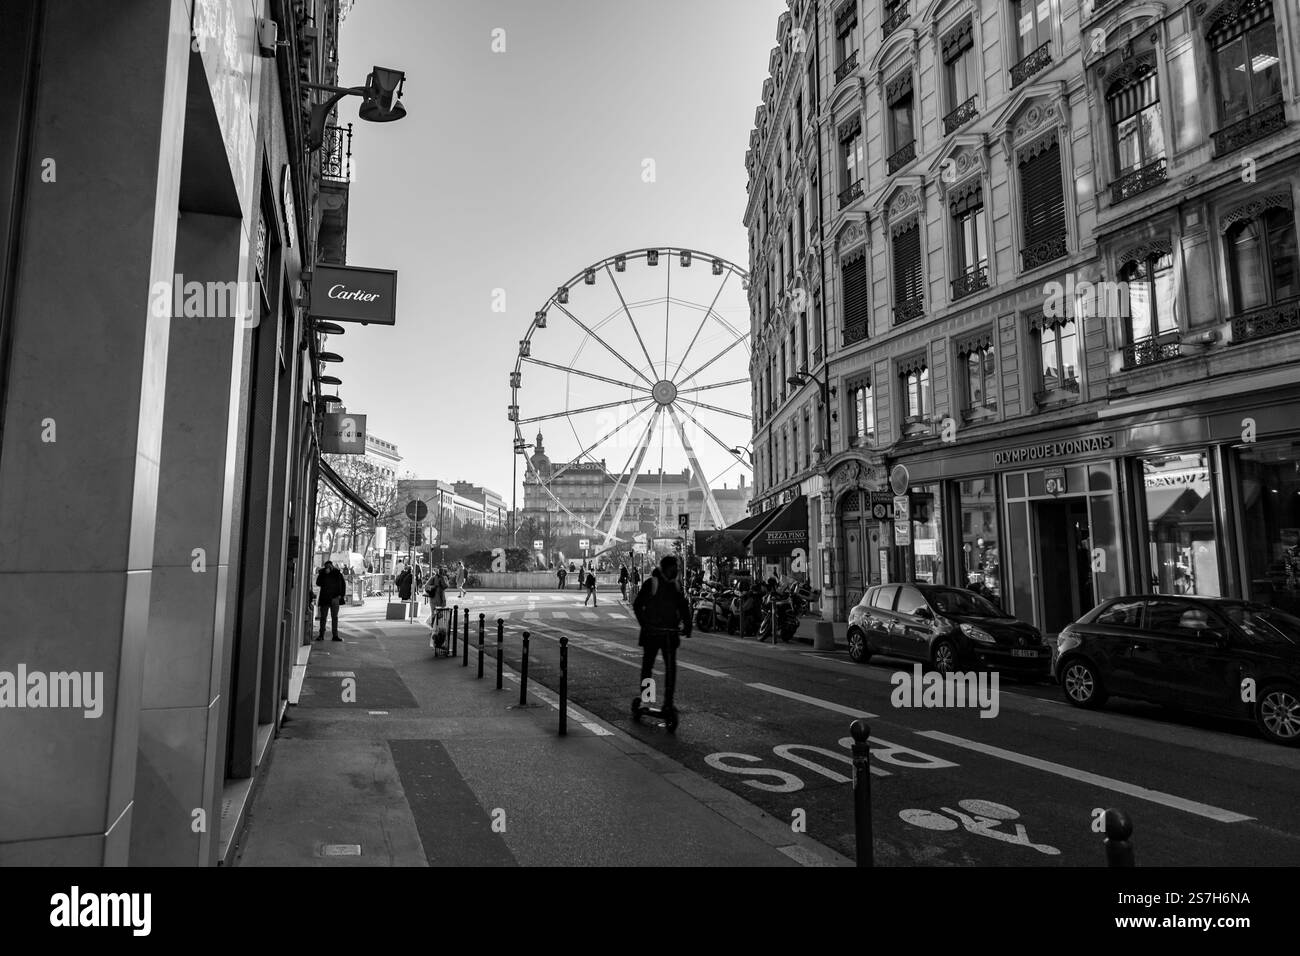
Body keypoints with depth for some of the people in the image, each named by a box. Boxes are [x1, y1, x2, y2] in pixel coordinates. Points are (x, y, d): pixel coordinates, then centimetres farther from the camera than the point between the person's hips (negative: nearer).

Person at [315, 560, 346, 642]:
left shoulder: (338, 573, 2)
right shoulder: (322, 573, 2)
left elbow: (343, 585, 8)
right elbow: (318, 583, -11)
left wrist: (341, 595, -2)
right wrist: (325, 574, -16)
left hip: (334, 598, 0)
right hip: (324, 598, 0)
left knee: (335, 617, 1)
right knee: (323, 617, 4)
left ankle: (335, 635, 3)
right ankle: (321, 635, 11)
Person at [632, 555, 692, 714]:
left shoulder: (676, 584, 8)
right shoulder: (651, 582, -7)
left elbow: (683, 606, 17)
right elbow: (637, 605, -5)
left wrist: (687, 625, 5)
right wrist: (644, 624, -13)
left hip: (670, 632, 3)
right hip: (652, 632, -3)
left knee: (671, 666, -4)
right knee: (647, 664, 7)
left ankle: (668, 701, 0)